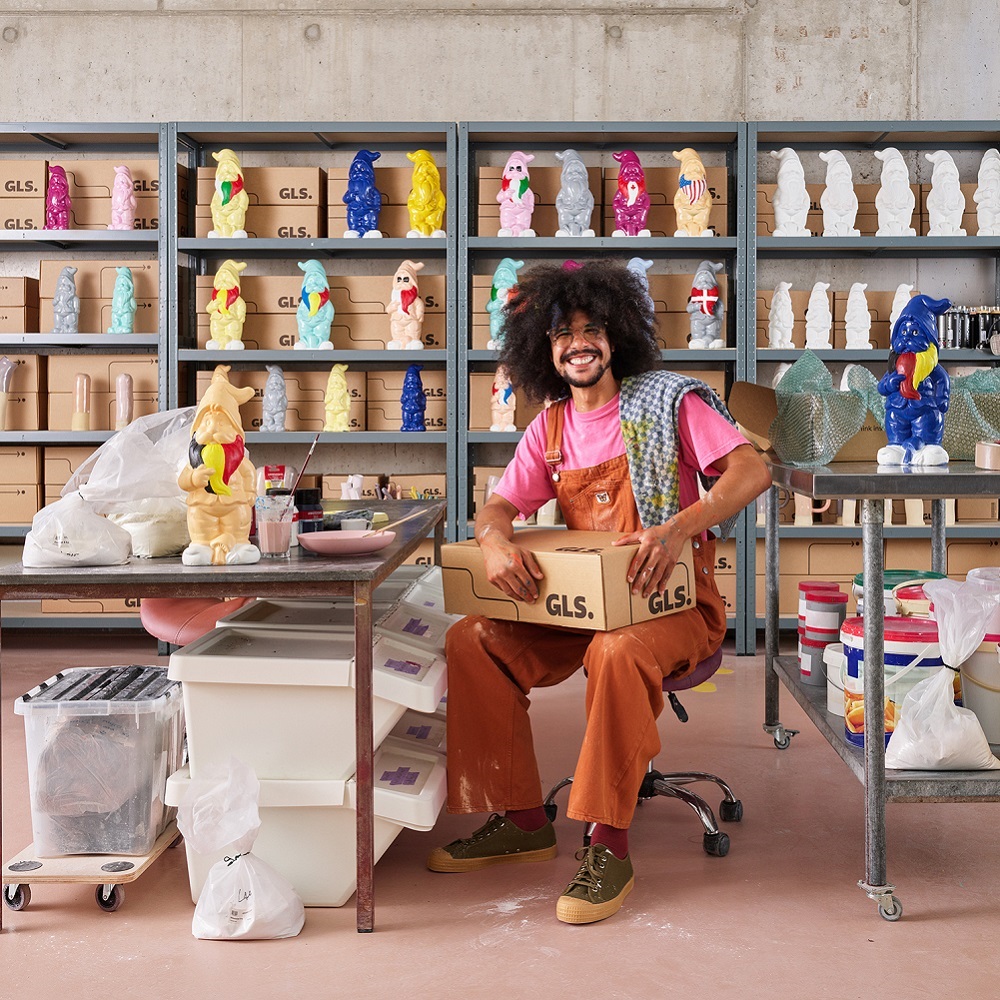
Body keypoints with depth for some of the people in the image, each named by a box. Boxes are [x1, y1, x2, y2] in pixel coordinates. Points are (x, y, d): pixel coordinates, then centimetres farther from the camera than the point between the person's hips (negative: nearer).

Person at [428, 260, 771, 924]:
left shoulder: (666, 400, -5)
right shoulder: (550, 430, 11)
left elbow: (752, 471, -14)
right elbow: (498, 507, 5)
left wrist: (679, 528, -31)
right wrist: (495, 540, -22)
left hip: (672, 601, -5)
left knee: (617, 653, -38)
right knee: (472, 641, -13)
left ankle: (609, 849, -27)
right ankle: (523, 821, -3)